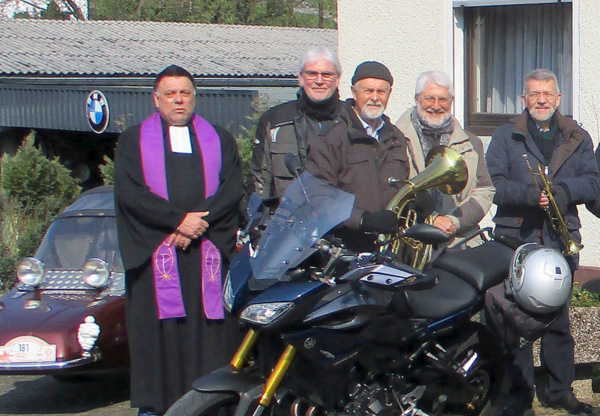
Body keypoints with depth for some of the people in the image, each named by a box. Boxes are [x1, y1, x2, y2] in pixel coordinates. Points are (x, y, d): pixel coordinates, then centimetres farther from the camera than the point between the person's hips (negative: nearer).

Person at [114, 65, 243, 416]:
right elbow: (130, 192, -2)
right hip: (154, 252, -1)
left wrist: (201, 220, -12)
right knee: (158, 334, -5)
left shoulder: (220, 140, 18)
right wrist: (178, 219, -13)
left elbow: (234, 188, 4)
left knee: (211, 332, -5)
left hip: (211, 252, 1)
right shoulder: (133, 141, 13)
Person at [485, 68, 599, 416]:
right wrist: (528, 194, -19)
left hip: (561, 240, 2)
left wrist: (562, 191, -15)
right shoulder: (505, 137, 9)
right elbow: (494, 184, -3)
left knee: (558, 318, 6)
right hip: (515, 239, -2)